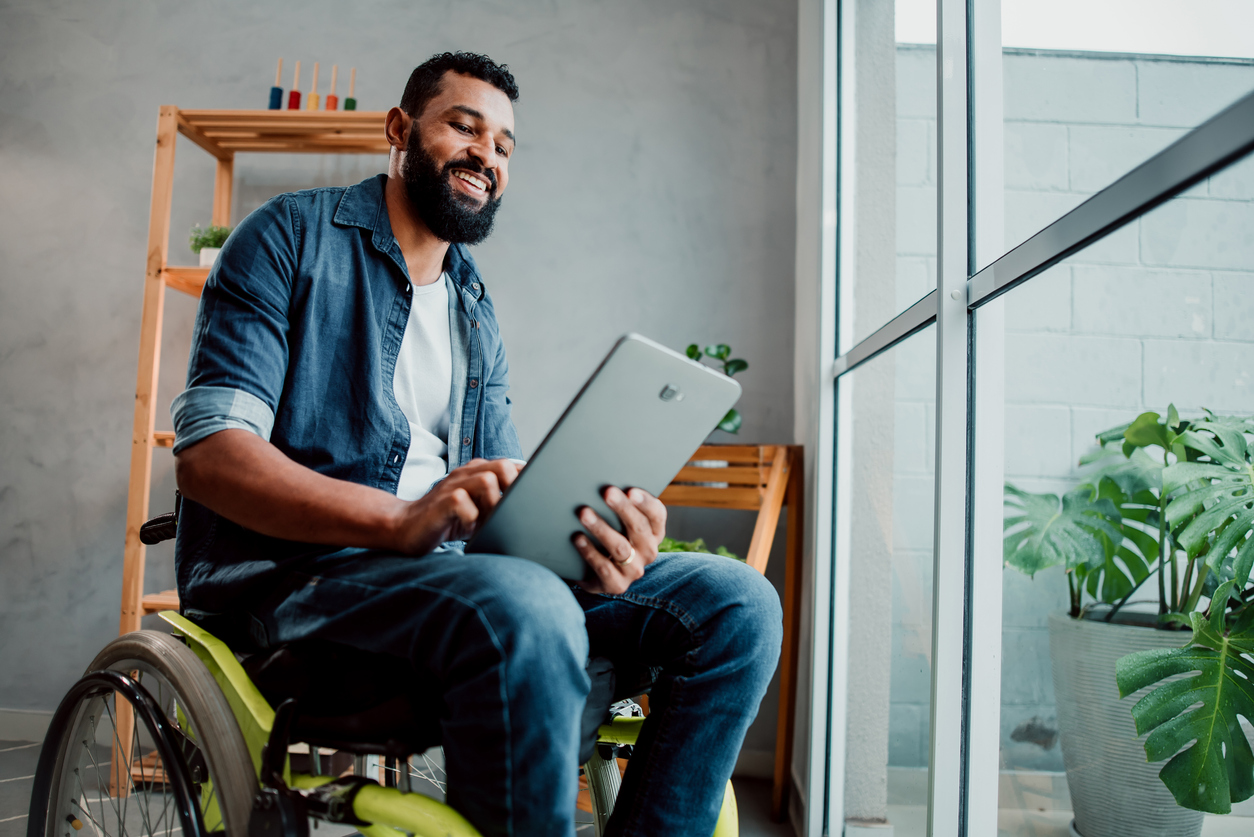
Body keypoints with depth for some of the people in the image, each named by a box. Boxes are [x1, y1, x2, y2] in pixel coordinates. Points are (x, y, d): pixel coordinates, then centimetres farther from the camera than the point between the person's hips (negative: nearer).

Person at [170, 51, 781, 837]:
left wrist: (600, 535, -12)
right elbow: (207, 453, -9)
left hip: (452, 571, 6)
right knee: (525, 609, -38)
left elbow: (508, 497, 13)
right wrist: (399, 520, -26)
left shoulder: (477, 308, 22)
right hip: (303, 573, -5)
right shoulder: (293, 236, 4)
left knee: (737, 601, -11)